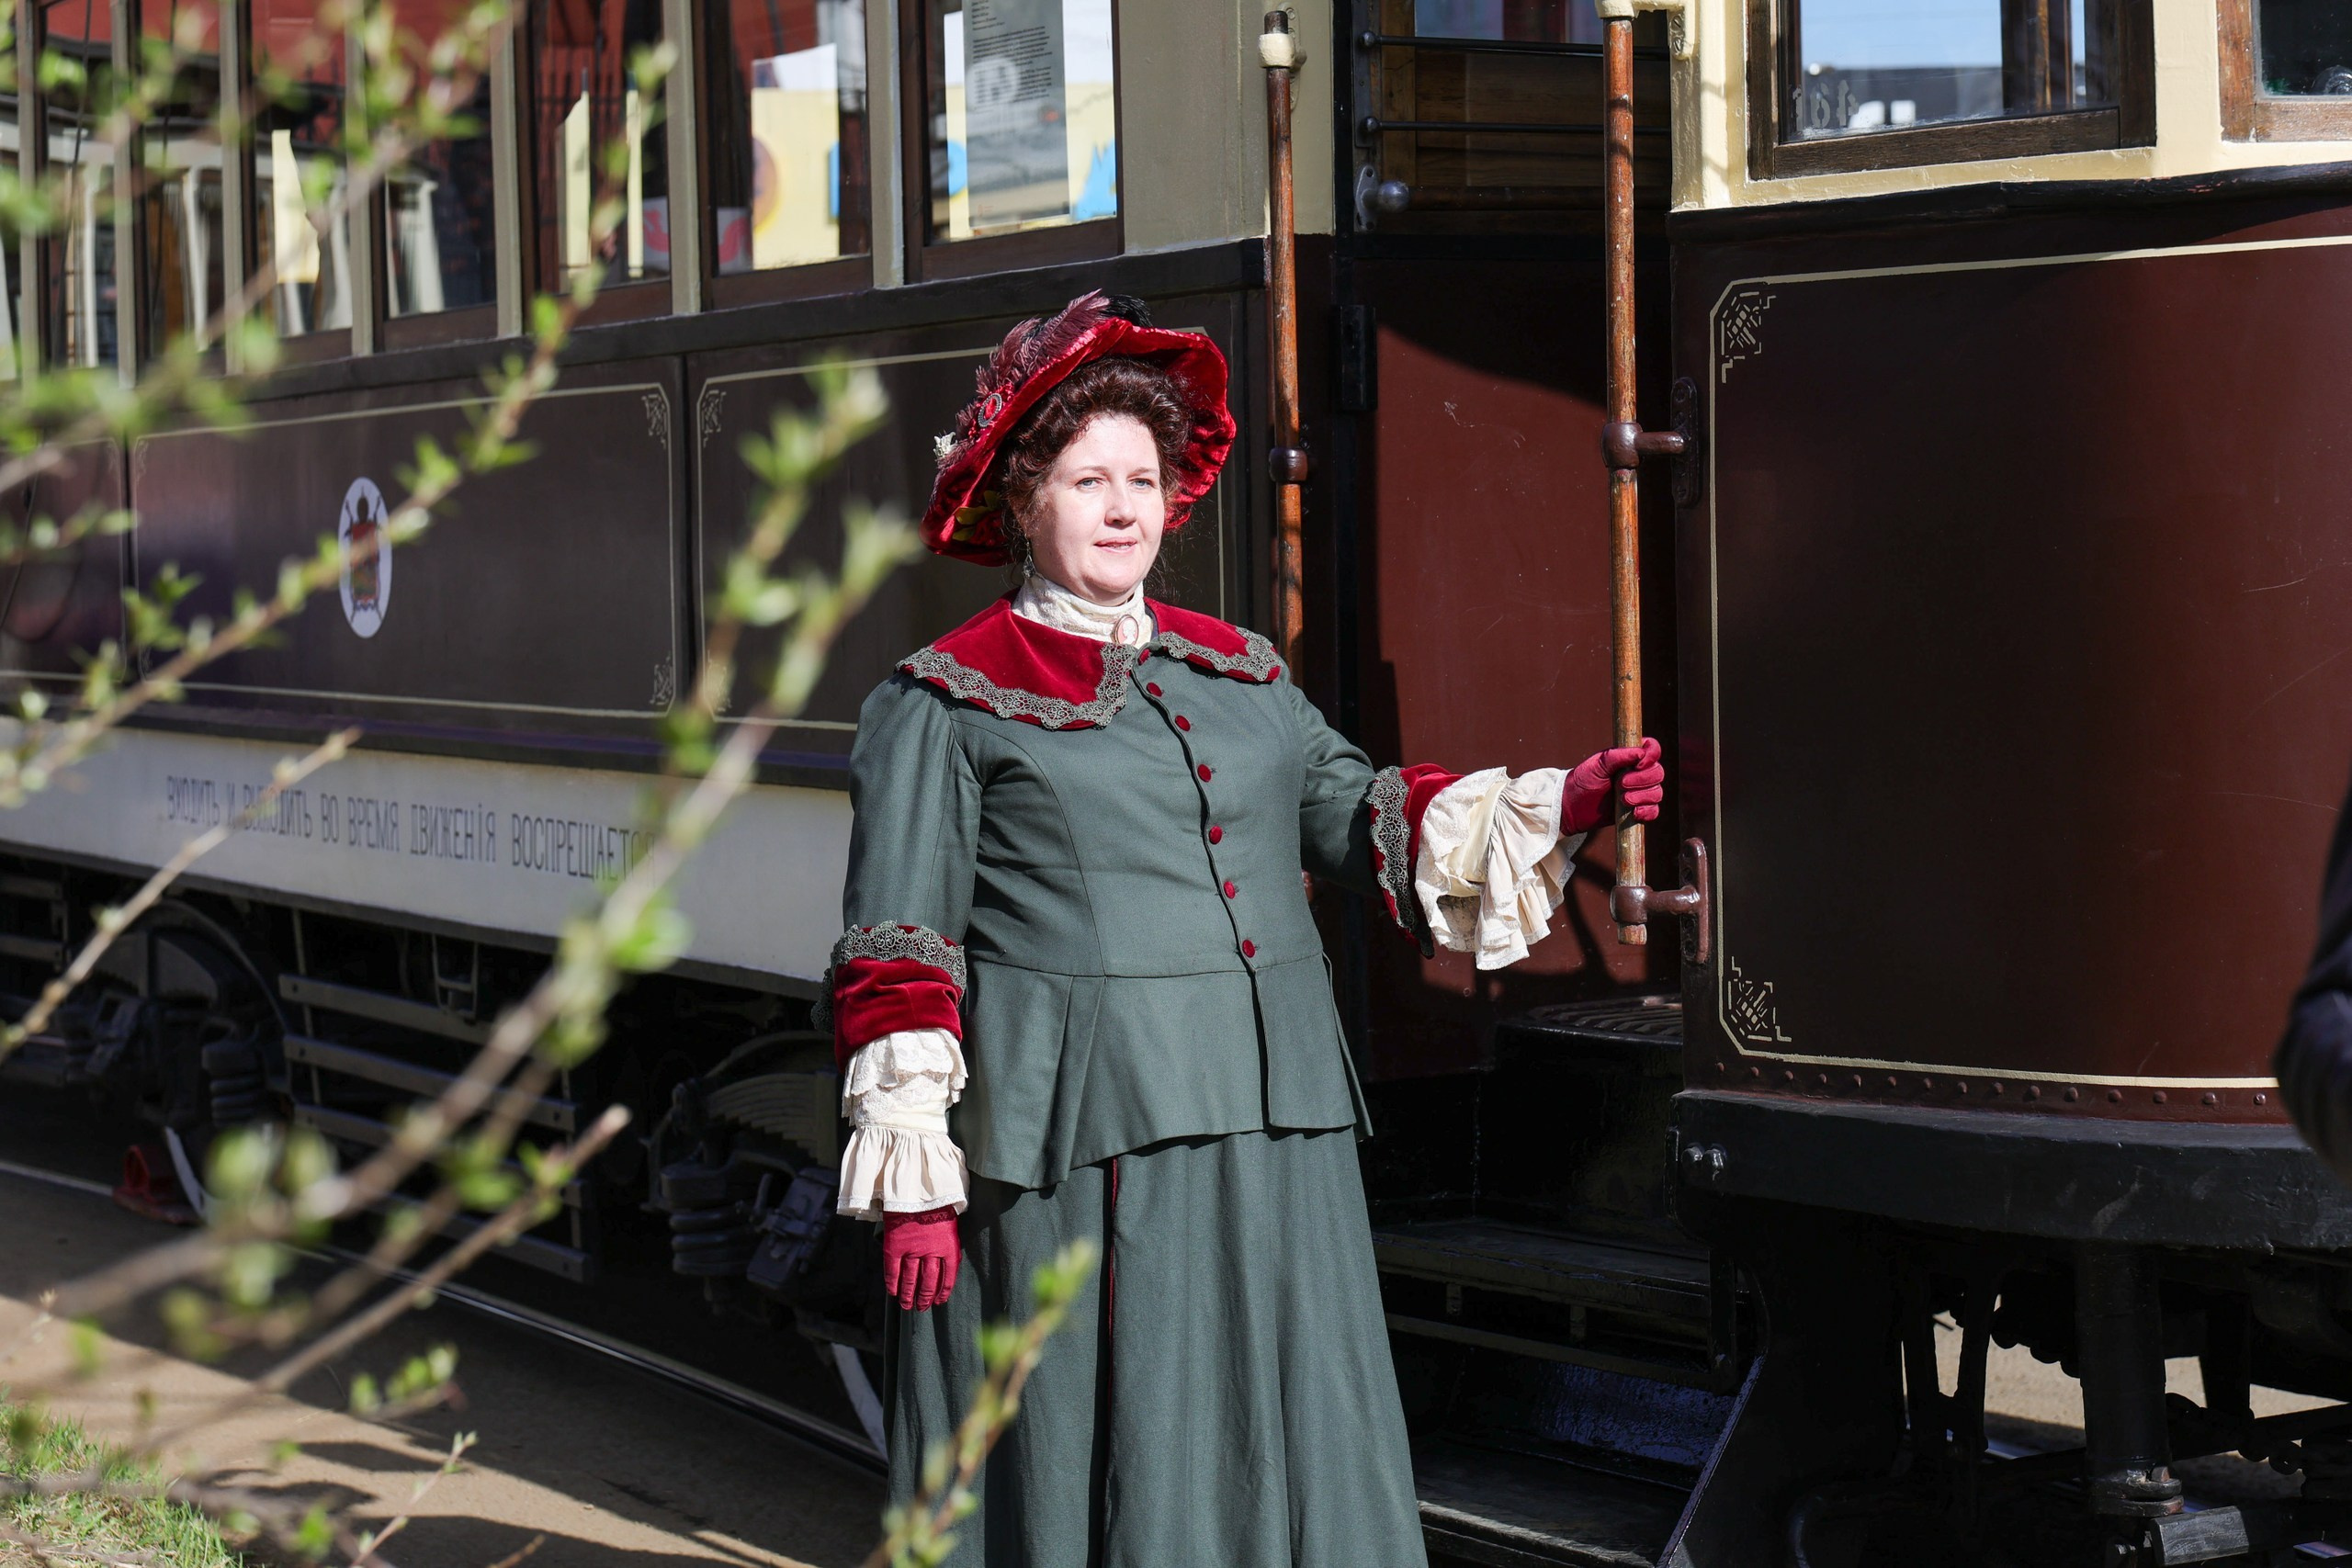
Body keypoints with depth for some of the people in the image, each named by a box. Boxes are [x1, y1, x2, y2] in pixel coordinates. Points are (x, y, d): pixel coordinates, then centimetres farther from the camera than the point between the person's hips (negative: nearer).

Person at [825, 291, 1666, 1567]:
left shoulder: (1236, 672, 17)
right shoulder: (949, 703, 1)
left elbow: (1356, 817, 9)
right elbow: (897, 958, -3)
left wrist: (1555, 807, -5)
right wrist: (912, 1180, -9)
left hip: (1271, 1134, 5)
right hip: (1073, 1145, -5)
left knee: (1280, 1451, 6)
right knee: (1090, 1453, -2)